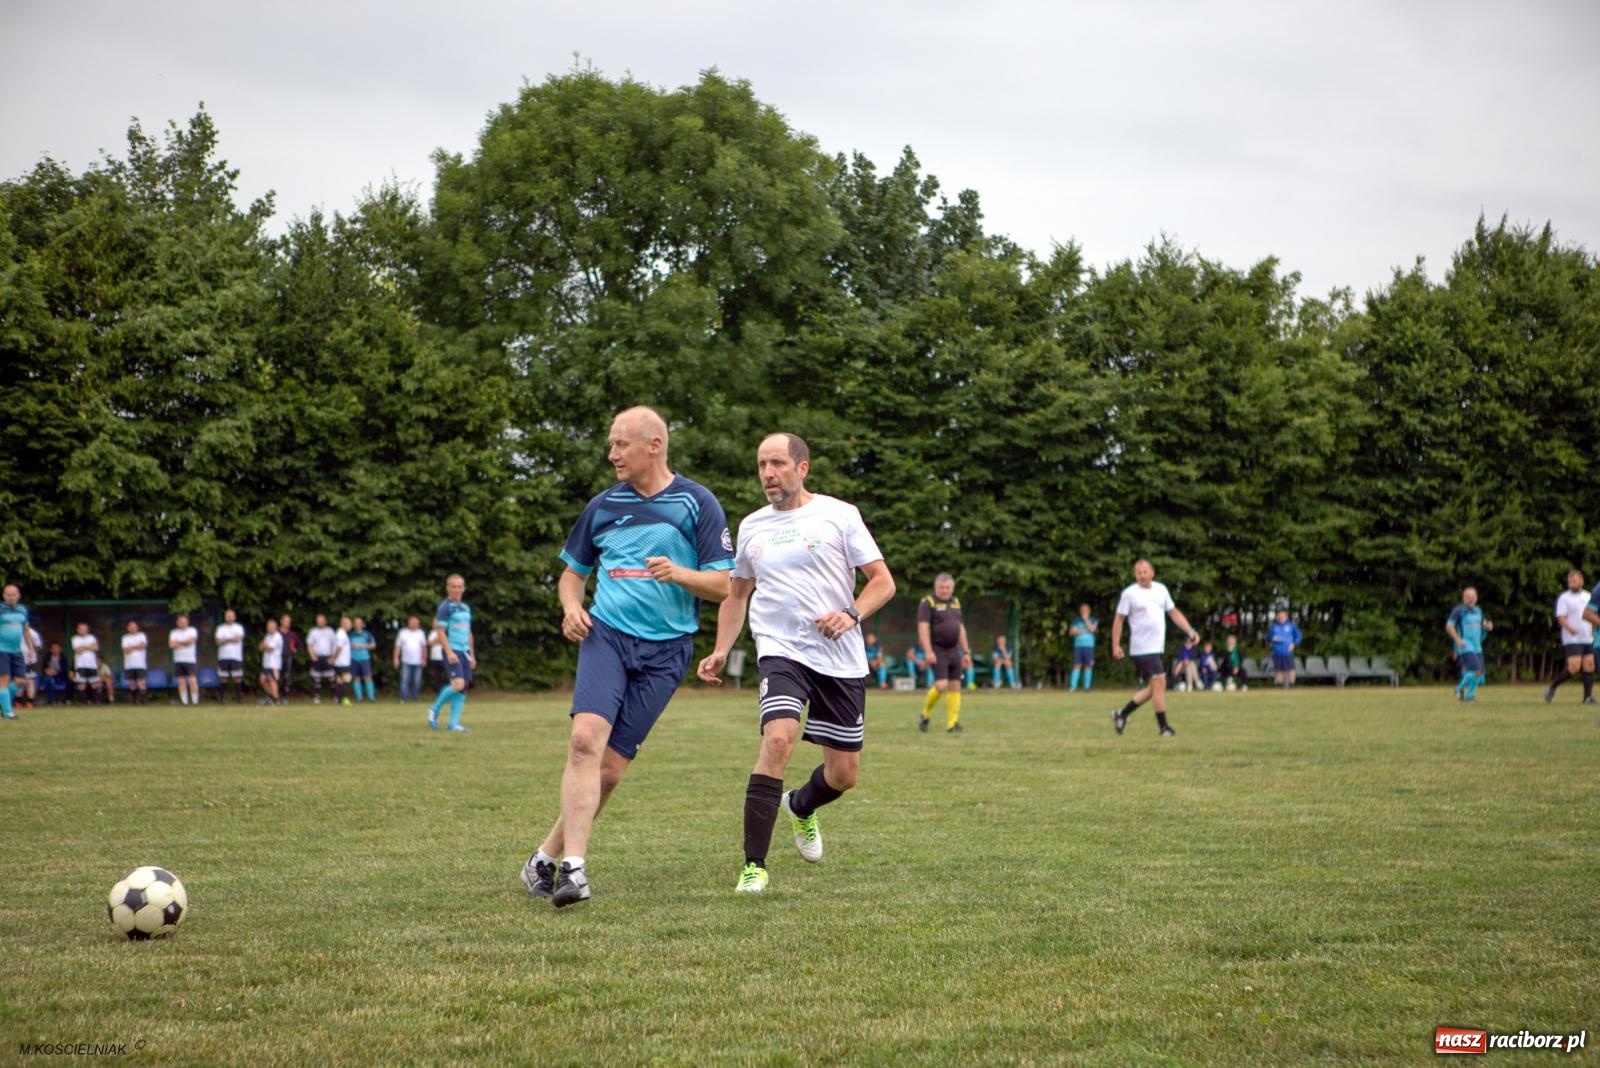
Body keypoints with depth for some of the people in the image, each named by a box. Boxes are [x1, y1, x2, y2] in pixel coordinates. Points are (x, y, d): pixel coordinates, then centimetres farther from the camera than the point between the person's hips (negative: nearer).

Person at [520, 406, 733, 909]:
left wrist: (679, 574, -18)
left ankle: (547, 856, 12)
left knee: (611, 765, -4)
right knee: (586, 738, -23)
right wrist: (571, 607, 1)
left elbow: (723, 585, 2)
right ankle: (573, 866, -25)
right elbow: (573, 571, 22)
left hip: (665, 650, -1)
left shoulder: (697, 503, 3)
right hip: (606, 635, 1)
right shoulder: (603, 505, 12)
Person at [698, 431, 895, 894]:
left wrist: (851, 614, -18)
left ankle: (800, 806, 43)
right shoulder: (752, 527, 10)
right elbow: (737, 593, 22)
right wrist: (721, 651, 9)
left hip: (841, 659, 0)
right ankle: (753, 866, -23)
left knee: (844, 774, 5)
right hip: (781, 651, 0)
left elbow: (883, 581, 0)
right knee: (778, 737, -26)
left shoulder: (839, 515, 0)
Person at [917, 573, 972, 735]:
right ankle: (925, 714, 7)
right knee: (941, 685, -16)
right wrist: (928, 651, -23)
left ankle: (952, 724, 4)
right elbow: (923, 627, -14)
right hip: (937, 651, -7)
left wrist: (966, 652, 16)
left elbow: (961, 628, 20)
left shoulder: (955, 603, 15)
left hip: (954, 650, 7)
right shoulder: (927, 603, -6)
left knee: (955, 686, 1)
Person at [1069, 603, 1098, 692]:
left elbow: (1092, 628, -10)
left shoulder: (1093, 620, 8)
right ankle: (1072, 686, -7)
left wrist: (1086, 619, -4)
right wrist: (1078, 631, -9)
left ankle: (1087, 686, 2)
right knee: (1077, 665, -4)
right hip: (1078, 645, 1)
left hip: (1089, 646, -1)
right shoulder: (1076, 621, 14)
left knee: (1088, 665, -3)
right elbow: (1071, 631, 9)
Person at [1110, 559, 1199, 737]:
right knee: (1159, 682, -12)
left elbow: (1173, 612, 16)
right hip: (1142, 648, -7)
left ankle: (1122, 714, 23)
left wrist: (1189, 630, 3)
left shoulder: (1161, 589, 11)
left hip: (1157, 648, 7)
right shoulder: (1130, 593, -6)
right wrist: (1115, 645, -8)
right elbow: (1119, 619, -3)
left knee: (1152, 687, 10)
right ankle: (1163, 726, -6)